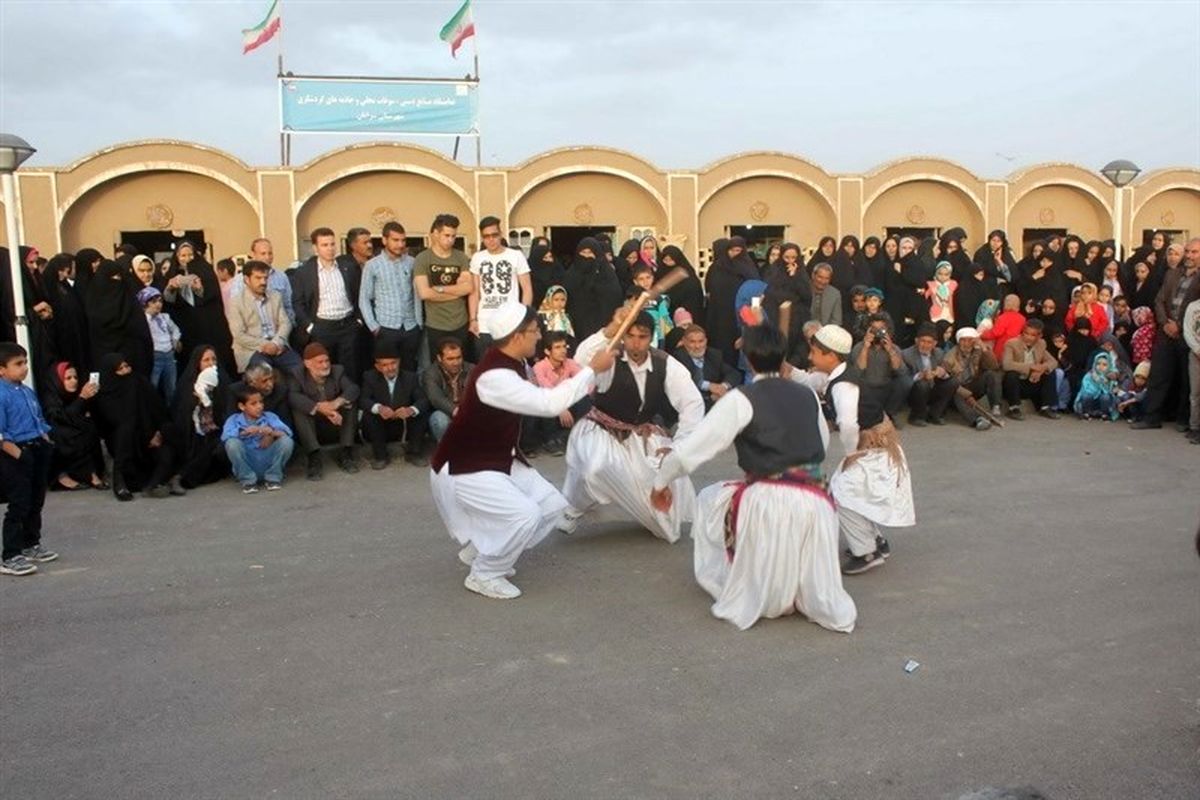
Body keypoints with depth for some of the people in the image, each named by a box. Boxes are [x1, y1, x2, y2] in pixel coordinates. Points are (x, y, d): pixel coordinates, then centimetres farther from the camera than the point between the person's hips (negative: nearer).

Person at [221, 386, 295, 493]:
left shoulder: (269, 416, 5)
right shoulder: (234, 419, 2)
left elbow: (287, 432, -10)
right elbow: (225, 436, -18)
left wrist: (271, 432, -29)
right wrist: (245, 432, -32)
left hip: (268, 463, 1)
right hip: (246, 464, -1)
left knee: (286, 441, -21)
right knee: (232, 443, -27)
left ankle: (273, 477, -1)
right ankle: (248, 480, -8)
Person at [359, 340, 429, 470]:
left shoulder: (411, 377, -3)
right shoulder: (370, 377, -5)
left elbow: (423, 400, -15)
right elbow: (362, 400, -20)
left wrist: (411, 410, -39)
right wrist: (379, 408, -42)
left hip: (404, 428, 1)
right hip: (380, 428, 0)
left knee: (422, 413, -23)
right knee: (368, 414, -28)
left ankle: (413, 452, -6)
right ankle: (380, 455, -11)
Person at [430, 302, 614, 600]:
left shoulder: (512, 364, 2)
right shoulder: (494, 376, -31)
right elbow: (549, 404, -34)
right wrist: (592, 369, -27)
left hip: (499, 460, 10)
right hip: (463, 470, -10)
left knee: (554, 506, 7)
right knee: (526, 515, -25)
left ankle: (481, 548, 23)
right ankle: (484, 575, -1)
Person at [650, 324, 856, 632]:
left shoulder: (741, 399, -3)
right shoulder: (808, 395, 12)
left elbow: (691, 449, -4)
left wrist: (661, 482, 9)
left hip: (768, 502, -4)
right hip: (817, 499, 5)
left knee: (709, 502, 23)